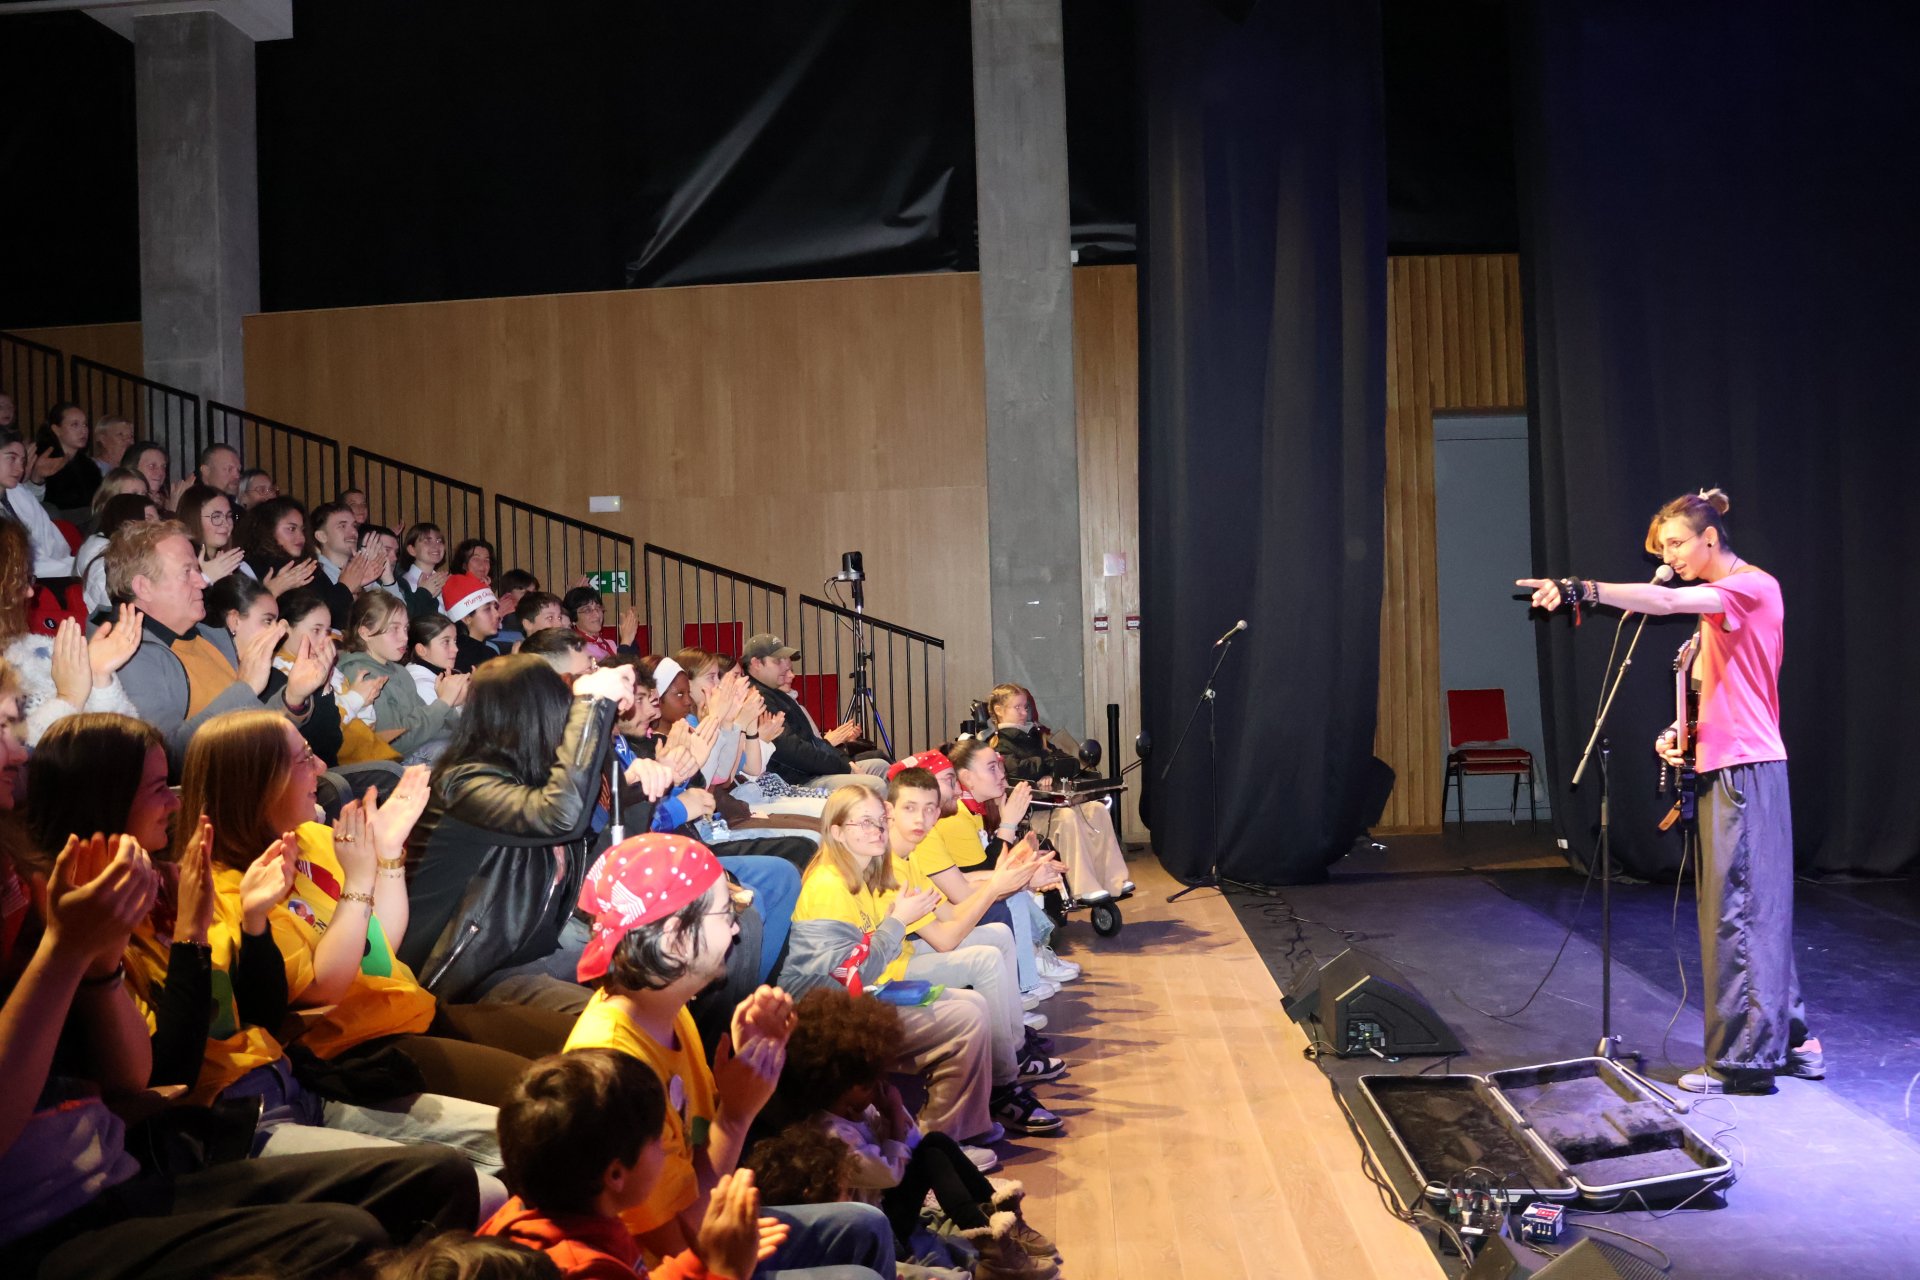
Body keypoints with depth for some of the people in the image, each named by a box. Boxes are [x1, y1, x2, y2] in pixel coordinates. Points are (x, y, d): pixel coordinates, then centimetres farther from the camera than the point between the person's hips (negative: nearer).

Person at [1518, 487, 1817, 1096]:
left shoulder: (1753, 585, -11)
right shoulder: (1718, 602, 19)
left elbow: (1666, 601, -28)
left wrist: (1580, 589, -33)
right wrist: (1680, 732, 6)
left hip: (1744, 771, -10)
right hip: (1722, 770, 10)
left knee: (1738, 913, -7)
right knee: (1757, 910, 15)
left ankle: (1744, 1058, -1)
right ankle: (1791, 1042, 24)